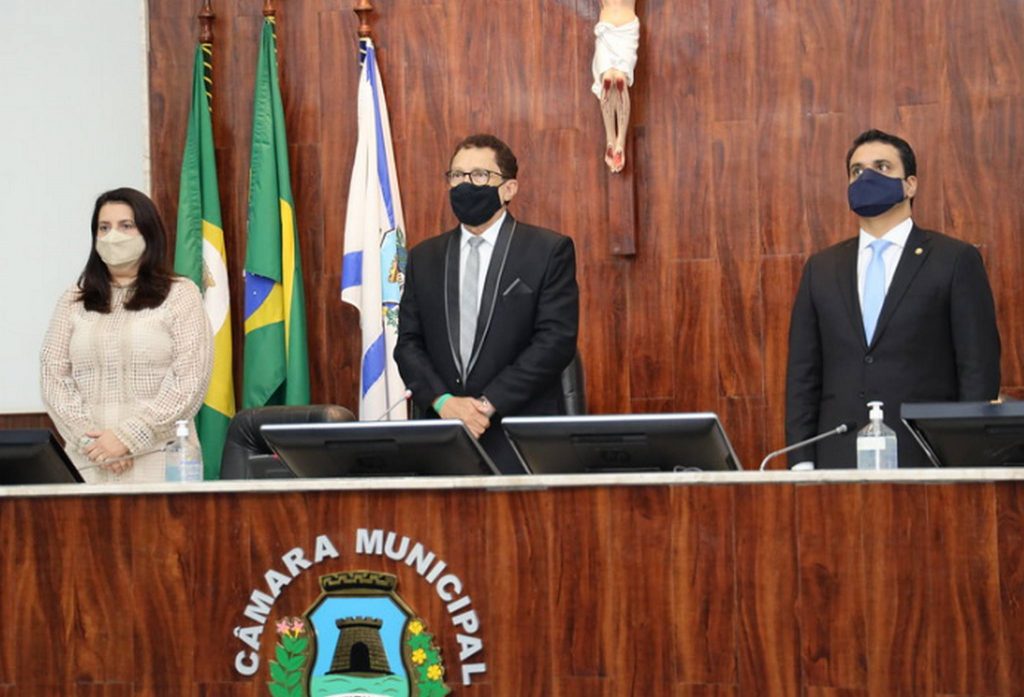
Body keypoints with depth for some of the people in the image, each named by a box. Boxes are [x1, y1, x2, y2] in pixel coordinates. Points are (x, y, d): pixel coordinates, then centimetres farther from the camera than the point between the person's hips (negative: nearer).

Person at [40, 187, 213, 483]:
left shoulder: (180, 295, 2)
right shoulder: (73, 301, 13)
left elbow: (190, 381, -6)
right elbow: (53, 376, 5)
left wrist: (126, 438, -12)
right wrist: (88, 437, -10)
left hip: (161, 462, -2)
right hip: (88, 462, 3)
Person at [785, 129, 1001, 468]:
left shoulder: (956, 260, 3)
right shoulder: (821, 268, 14)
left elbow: (979, 368, -1)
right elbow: (803, 374, 12)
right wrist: (801, 463, 3)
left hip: (926, 460, -3)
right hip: (838, 461, 3)